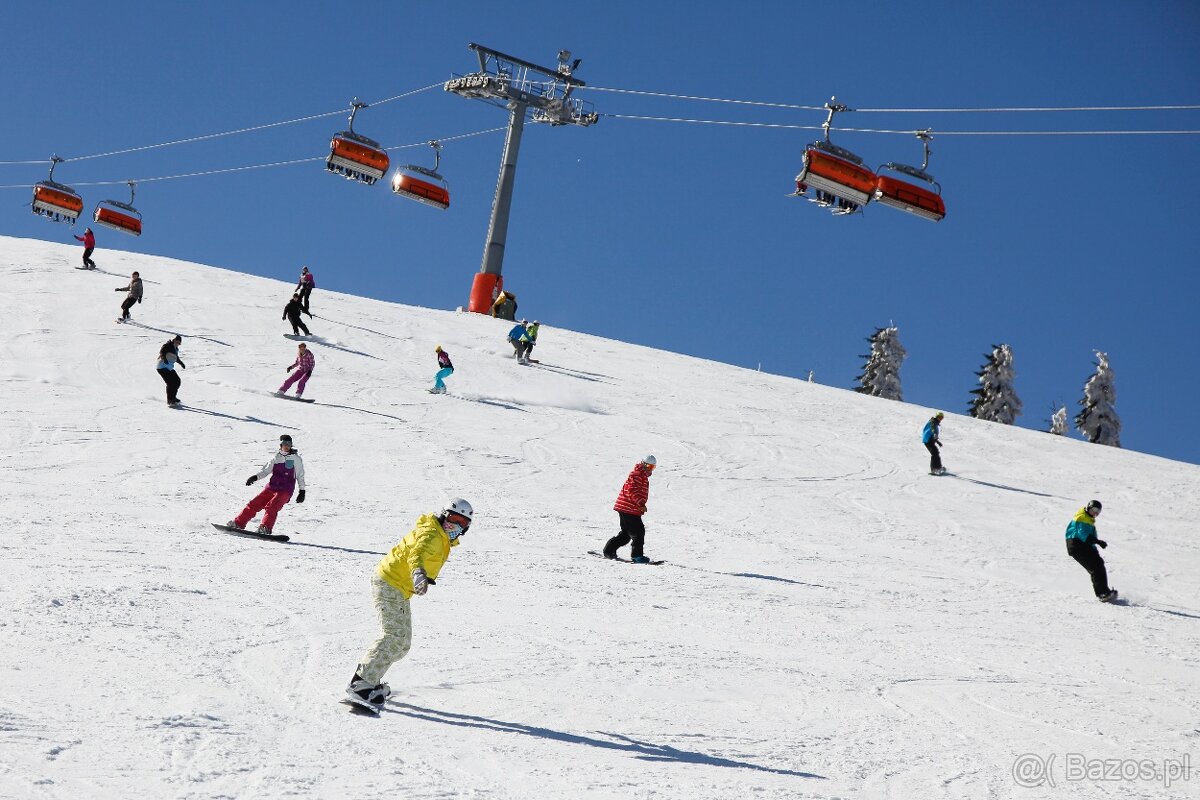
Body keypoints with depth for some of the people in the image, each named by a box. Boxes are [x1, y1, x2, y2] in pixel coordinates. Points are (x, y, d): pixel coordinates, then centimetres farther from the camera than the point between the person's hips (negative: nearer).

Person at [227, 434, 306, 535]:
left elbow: (300, 475, 6)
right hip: (271, 487, 4)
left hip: (285, 490, -4)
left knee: (271, 507, -27)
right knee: (254, 504, -4)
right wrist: (255, 477, -8)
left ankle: (265, 528, -36)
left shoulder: (296, 458, 4)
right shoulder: (276, 458, 14)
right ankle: (238, 523, 3)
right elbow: (265, 471, 10)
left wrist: (302, 491, 2)